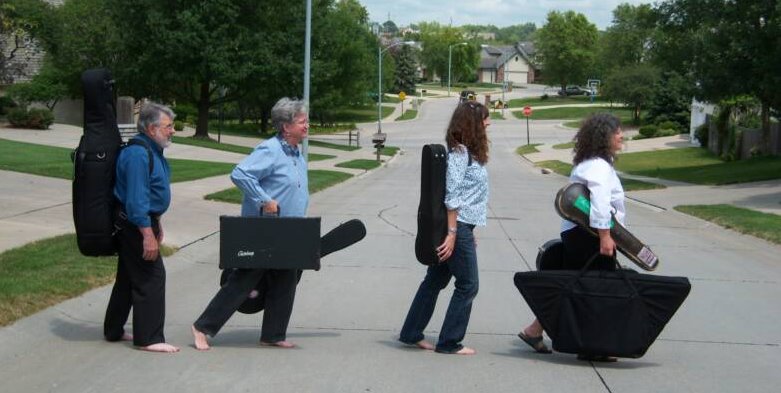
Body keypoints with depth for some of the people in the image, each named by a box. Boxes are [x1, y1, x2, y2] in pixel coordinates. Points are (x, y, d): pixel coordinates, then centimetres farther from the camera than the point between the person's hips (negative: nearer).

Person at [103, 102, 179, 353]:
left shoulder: (153, 150, 12)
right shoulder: (138, 154, -22)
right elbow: (136, 198, -26)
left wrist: (156, 224, 26)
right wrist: (148, 233, -29)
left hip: (145, 221, 11)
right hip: (136, 224, -11)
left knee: (128, 276, 17)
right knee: (151, 278, -8)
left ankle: (113, 330, 28)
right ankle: (148, 339, -3)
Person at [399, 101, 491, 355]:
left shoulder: (468, 152, 15)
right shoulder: (459, 152, -14)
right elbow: (452, 195, -18)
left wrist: (467, 233, 18)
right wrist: (453, 232, -21)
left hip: (460, 227, 10)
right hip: (457, 226, -10)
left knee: (435, 280, 13)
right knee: (467, 285, -2)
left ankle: (411, 334, 19)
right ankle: (450, 342, 5)